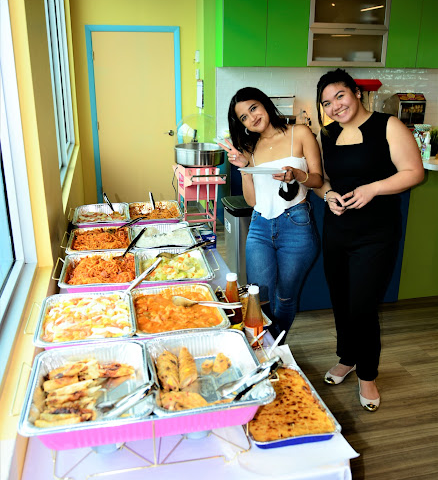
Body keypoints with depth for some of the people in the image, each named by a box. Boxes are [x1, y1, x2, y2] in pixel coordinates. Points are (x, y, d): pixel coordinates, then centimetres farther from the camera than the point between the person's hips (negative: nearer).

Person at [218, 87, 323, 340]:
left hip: (296, 226, -3)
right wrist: (243, 167, -1)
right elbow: (252, 200, 10)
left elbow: (318, 179, 2)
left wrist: (297, 175, -17)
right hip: (260, 227, 3)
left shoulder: (299, 133, 4)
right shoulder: (250, 148, 14)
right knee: (260, 298, -3)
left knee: (285, 299, 8)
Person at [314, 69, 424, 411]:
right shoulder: (326, 136, 8)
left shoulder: (387, 126, -7)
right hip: (335, 233, 5)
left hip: (376, 236, -5)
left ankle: (367, 375, 22)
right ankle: (347, 359, 40)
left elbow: (414, 172, -9)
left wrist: (372, 188, -21)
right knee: (341, 303, 15)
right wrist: (328, 194, -7)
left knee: (362, 308, -3)